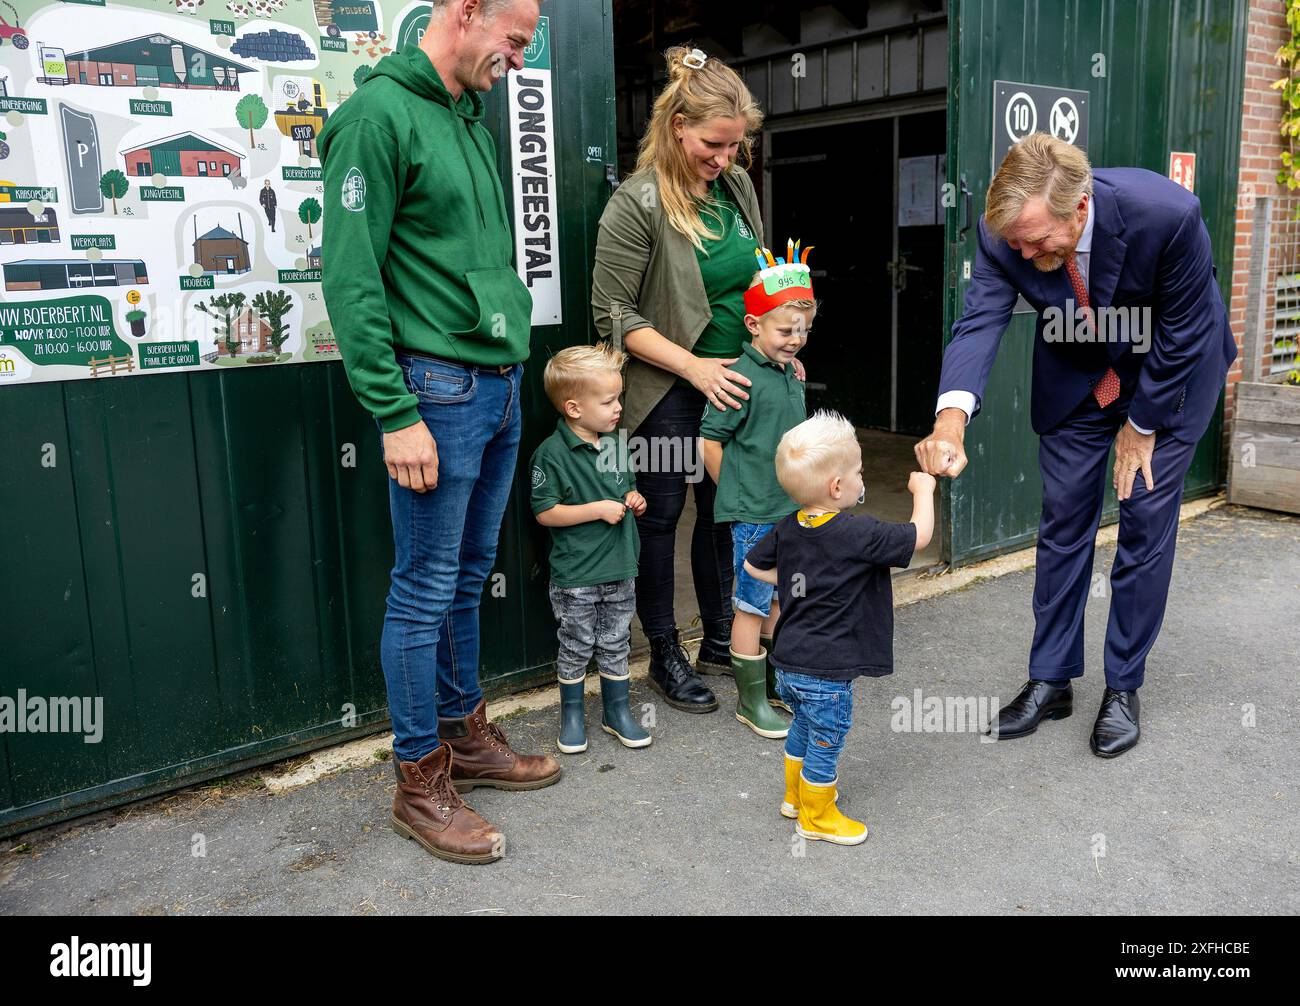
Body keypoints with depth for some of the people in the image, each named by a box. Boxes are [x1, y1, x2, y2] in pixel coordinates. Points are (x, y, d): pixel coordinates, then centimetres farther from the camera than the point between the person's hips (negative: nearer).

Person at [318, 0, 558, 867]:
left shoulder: (473, 119, 16)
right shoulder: (379, 114, -11)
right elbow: (351, 279, -16)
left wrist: (513, 355, 14)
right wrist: (395, 413, -19)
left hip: (499, 385, 9)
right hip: (438, 389, -8)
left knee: (469, 577, 17)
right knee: (426, 590, 1)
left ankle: (466, 735, 32)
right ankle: (421, 784, 15)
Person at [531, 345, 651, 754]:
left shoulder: (616, 443, 6)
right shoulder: (552, 452, -16)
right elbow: (545, 512, -16)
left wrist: (634, 500, -1)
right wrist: (599, 509, -20)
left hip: (620, 567, 6)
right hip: (576, 574, -6)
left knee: (615, 645, 16)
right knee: (575, 649, 9)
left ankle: (617, 711, 30)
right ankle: (571, 715, 26)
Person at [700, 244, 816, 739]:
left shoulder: (791, 375, 9)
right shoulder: (742, 378, -16)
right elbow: (709, 442, -15)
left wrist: (795, 493, 17)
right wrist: (740, 493, -6)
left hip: (791, 510, 8)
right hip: (754, 516, -8)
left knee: (779, 598, 18)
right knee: (752, 605, 1)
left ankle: (775, 680, 33)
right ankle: (751, 701, 12)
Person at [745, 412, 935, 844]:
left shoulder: (788, 528, -1)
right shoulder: (859, 533, -23)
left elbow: (753, 565, 13)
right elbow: (919, 536, -12)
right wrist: (923, 489, 2)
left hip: (789, 662, 8)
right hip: (826, 671, -8)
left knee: (804, 727, 28)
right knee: (826, 742, 11)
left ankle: (796, 795, 47)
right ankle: (817, 816, 29)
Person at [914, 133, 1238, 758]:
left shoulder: (1167, 214, -34)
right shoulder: (1005, 232, -26)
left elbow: (1182, 333, -22)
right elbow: (980, 322, -31)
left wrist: (1140, 426, -12)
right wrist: (950, 419, -50)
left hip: (1168, 374, -3)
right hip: (1075, 378, 3)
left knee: (1146, 529, -1)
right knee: (1063, 525, 4)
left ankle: (1123, 687, 15)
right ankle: (1051, 680, 17)